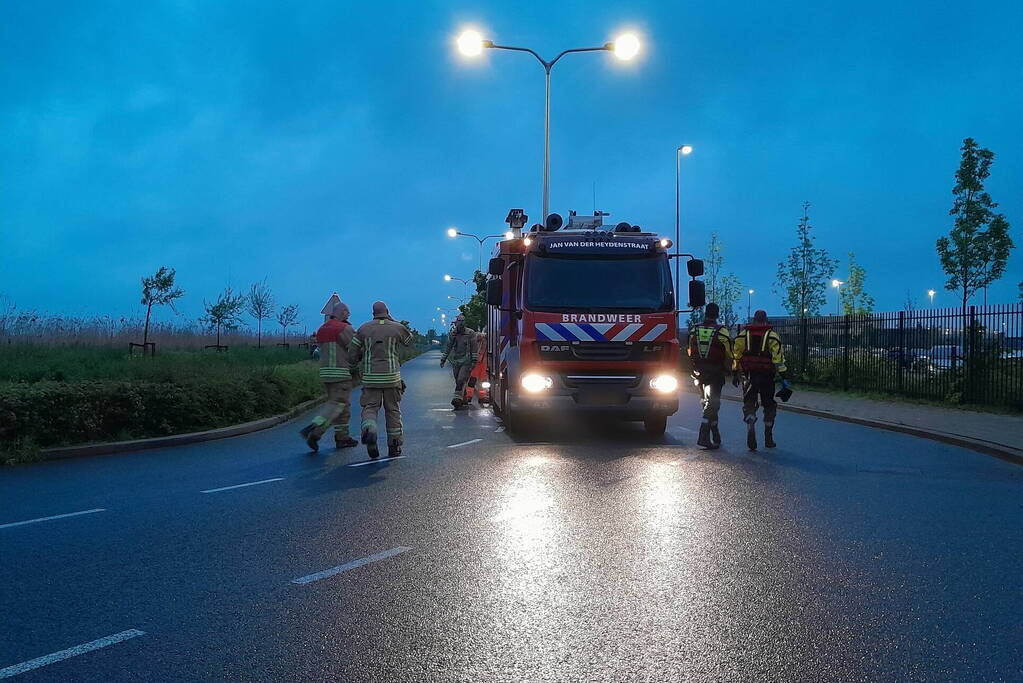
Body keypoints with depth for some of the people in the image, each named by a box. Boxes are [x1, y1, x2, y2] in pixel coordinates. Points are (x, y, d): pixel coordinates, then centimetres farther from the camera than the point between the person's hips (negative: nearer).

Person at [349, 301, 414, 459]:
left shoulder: (364, 328, 4)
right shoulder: (397, 327, 1)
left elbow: (352, 353, 3)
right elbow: (409, 341, 22)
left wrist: (355, 364, 25)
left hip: (370, 377, 0)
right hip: (391, 376, 0)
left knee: (369, 407, 3)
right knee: (393, 410, 10)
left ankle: (369, 430, -29)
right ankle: (394, 447, 13)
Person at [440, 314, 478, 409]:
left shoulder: (470, 333, -4)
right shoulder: (452, 334, 9)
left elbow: (474, 348, -3)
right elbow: (448, 348, 19)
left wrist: (474, 361, -9)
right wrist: (443, 359, 19)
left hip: (466, 362, -5)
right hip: (455, 361, 5)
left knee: (461, 380, -17)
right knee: (458, 381, 6)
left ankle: (457, 398, -26)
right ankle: (463, 399, 17)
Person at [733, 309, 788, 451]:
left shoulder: (743, 335, 6)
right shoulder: (772, 336, -1)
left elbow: (736, 355, 7)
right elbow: (778, 357, -7)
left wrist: (736, 374, 15)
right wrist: (783, 377, -7)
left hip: (748, 375, 1)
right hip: (766, 375, -1)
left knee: (749, 403, 5)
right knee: (769, 405, 12)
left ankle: (751, 428, -22)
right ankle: (768, 439, 16)